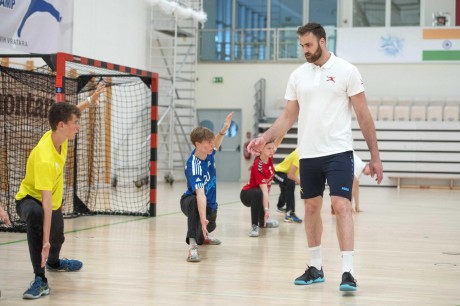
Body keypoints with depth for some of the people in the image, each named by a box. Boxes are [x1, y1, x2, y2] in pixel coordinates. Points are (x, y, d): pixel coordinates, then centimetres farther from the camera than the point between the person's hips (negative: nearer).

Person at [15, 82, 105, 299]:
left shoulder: (58, 136, -16)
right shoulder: (44, 159, -38)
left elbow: (69, 114, 10)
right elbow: (46, 201, -41)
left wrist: (90, 100, 1)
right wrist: (45, 240, -42)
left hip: (54, 201, 8)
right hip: (29, 199, -8)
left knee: (57, 239, 28)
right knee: (35, 216, -42)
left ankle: (53, 262, 65)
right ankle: (40, 280, -38)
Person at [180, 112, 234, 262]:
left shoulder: (207, 153, -15)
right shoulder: (193, 166, -36)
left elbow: (216, 143, 11)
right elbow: (200, 194, -48)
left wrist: (224, 129, -8)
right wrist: (203, 219, -57)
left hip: (211, 204, 8)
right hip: (190, 201, -8)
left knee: (209, 226, 28)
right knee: (195, 202, -42)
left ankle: (202, 237, 67)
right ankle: (192, 245, -44)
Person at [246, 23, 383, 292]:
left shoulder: (346, 71, -3)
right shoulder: (298, 76, 8)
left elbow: (364, 115, -2)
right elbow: (288, 117, 12)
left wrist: (375, 155, -4)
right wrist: (264, 138, -4)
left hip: (338, 152, -5)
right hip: (307, 154, 5)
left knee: (342, 206, -13)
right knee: (311, 207, 10)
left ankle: (348, 272, -15)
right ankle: (316, 268, 22)